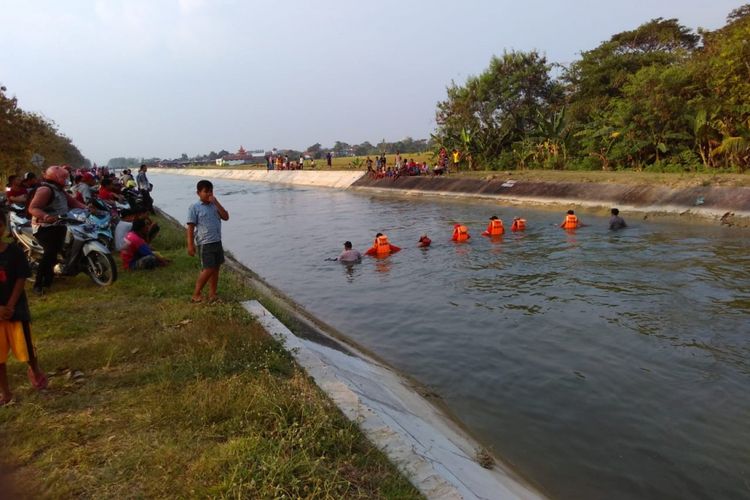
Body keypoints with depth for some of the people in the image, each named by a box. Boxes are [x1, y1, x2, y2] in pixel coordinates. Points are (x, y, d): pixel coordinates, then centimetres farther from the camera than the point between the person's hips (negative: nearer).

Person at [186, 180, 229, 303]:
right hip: (204, 244, -6)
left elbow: (226, 217, -2)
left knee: (216, 268, 10)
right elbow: (190, 227, -9)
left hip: (217, 242, 6)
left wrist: (216, 203, -9)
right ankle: (196, 294, 9)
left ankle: (212, 294, 21)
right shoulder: (194, 207, -7)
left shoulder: (214, 205, 9)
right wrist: (190, 245, -13)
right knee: (208, 270, -7)